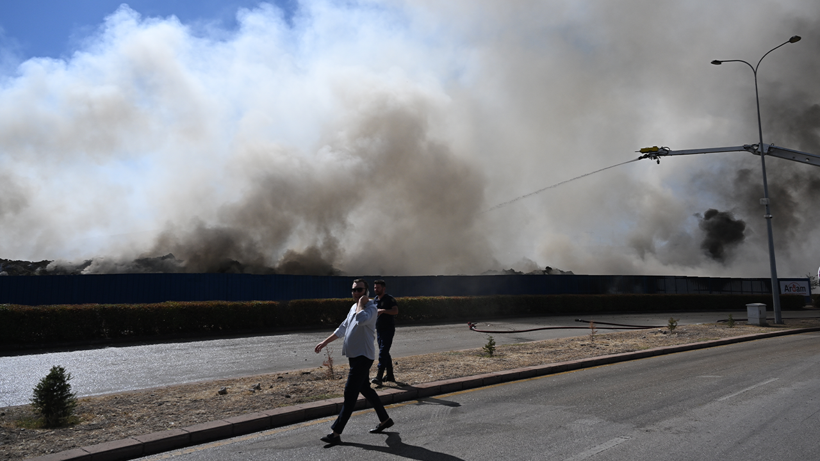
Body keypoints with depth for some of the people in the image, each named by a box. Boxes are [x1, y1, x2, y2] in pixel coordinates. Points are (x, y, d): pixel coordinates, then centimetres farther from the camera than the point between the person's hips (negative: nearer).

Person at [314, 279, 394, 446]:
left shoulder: (370, 308, -15)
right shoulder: (353, 307, 13)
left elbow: (361, 319, -38)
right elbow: (343, 328, 23)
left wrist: (361, 303, -21)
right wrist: (325, 342, 22)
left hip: (363, 356, -9)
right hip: (354, 355, 10)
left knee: (350, 393, -8)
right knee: (365, 389, 17)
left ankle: (336, 433, -4)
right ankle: (385, 419, 31)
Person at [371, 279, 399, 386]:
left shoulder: (389, 299, -10)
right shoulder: (375, 300, 13)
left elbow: (395, 311, -26)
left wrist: (383, 310, -34)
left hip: (388, 330, -8)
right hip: (379, 330, 8)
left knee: (383, 353, -13)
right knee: (385, 353, 13)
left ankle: (379, 377, -16)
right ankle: (389, 375, 23)